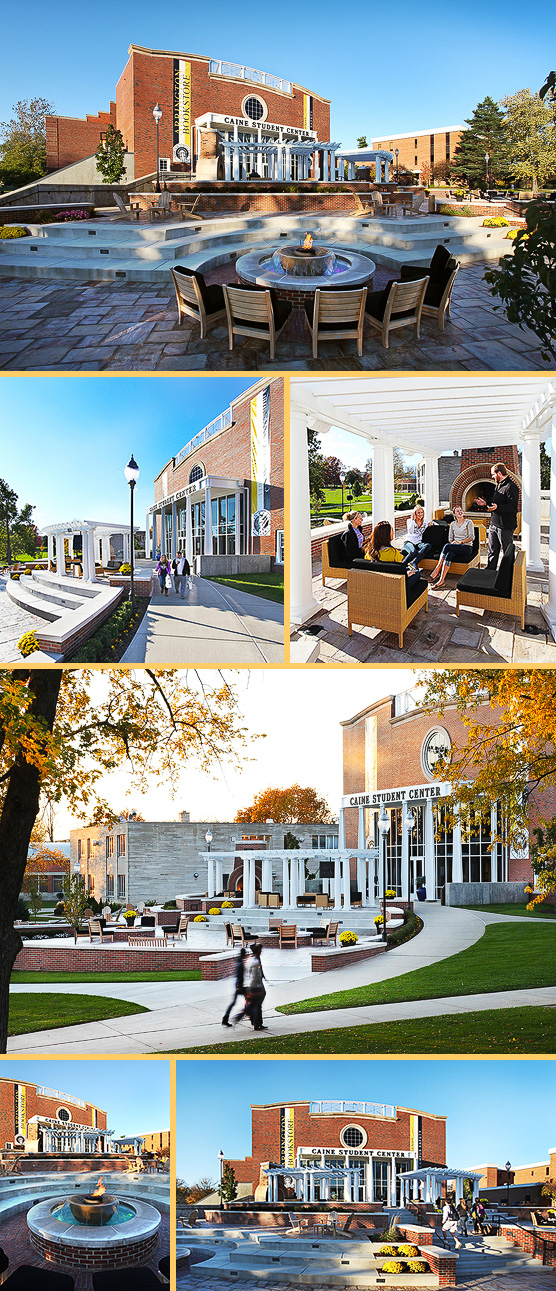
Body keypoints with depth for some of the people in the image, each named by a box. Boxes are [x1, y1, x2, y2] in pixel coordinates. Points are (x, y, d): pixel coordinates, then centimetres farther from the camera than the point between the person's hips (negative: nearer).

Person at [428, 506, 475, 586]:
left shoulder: (469, 522, 3)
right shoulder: (453, 524, 18)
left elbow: (471, 537, -5)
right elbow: (450, 538, 15)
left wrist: (460, 542, -18)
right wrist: (452, 542, -9)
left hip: (466, 547, -4)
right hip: (455, 547, 4)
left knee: (446, 546, -30)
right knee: (449, 554, -33)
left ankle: (437, 570, -30)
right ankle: (442, 580, -42)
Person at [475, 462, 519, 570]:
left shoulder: (511, 487, -16)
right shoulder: (498, 485, 16)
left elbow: (513, 507, -25)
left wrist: (497, 507, -34)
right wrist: (486, 503, 19)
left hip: (505, 527, -9)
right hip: (494, 525, 9)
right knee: (492, 551, 14)